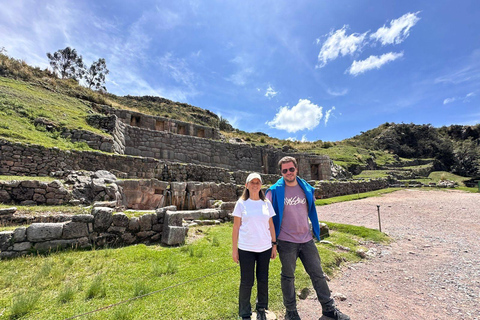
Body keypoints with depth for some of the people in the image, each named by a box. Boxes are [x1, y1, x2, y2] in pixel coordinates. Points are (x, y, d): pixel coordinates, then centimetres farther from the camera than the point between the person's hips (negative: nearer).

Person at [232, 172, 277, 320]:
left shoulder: (266, 203, 1)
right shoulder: (241, 203, -6)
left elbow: (271, 225, 7)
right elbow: (236, 227, -3)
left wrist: (274, 245, 7)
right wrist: (234, 250, -3)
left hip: (265, 248, 3)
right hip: (246, 249, -2)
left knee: (263, 280, 16)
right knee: (246, 282, 9)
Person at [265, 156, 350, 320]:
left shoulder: (307, 188, 0)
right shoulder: (274, 191, -12)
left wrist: (315, 231, 17)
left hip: (307, 240, 4)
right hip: (286, 242, -3)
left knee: (318, 274, 16)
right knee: (288, 277, 14)